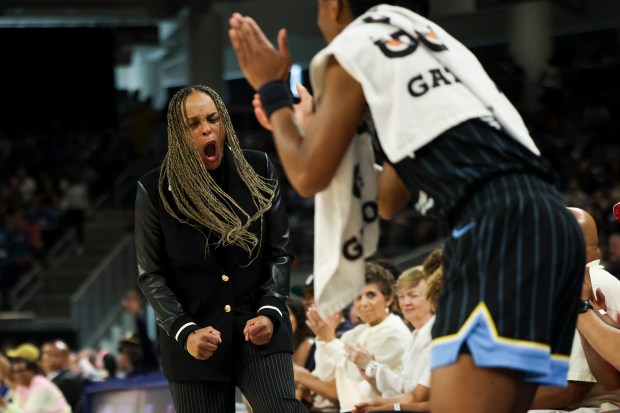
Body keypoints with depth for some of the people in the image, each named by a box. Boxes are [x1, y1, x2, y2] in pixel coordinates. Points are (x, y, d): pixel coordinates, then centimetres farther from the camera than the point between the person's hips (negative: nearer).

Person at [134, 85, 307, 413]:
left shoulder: (258, 170, 2)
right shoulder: (154, 190, -3)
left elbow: (280, 251, 5)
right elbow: (151, 274, 0)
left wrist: (270, 312, -9)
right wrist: (184, 331, -13)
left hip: (258, 327, 0)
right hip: (194, 337, 0)